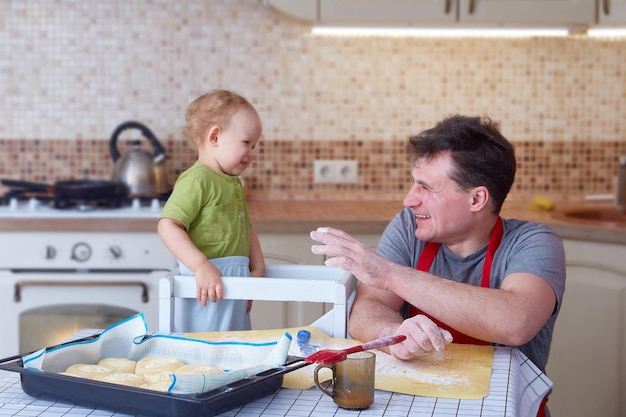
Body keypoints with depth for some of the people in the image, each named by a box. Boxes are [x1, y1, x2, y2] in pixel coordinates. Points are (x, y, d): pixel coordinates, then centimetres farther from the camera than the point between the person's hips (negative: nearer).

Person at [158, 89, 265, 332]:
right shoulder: (197, 179, -13)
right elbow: (168, 226, -22)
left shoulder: (233, 183, 18)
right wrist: (201, 266, -29)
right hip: (208, 287, -10)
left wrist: (258, 267, 11)